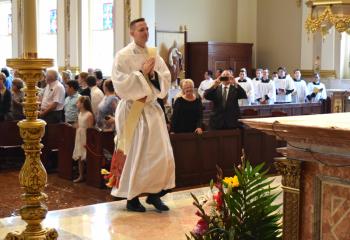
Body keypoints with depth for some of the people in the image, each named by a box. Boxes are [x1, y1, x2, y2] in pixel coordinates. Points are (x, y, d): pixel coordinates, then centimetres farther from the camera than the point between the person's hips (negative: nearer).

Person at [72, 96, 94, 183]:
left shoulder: (89, 115, -15)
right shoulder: (80, 114, 10)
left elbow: (90, 129, -16)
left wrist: (87, 141, -18)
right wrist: (76, 138, 12)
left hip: (85, 138, -8)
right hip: (79, 138, 8)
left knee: (86, 158, -7)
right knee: (79, 158, 10)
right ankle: (81, 176, 17)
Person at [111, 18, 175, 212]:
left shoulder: (154, 55, 10)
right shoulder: (123, 56, -6)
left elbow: (167, 79, 6)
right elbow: (120, 83, -15)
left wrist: (153, 73, -11)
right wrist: (142, 72, -16)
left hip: (152, 108, 5)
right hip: (132, 110, -5)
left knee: (161, 153, 1)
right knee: (135, 154, 0)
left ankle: (154, 193, 13)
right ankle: (132, 197, 11)